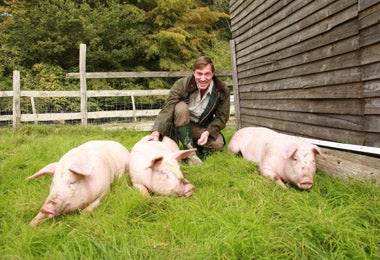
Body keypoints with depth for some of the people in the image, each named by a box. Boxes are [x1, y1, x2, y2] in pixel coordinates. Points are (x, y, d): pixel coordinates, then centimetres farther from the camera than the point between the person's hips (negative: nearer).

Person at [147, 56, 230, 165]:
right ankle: (189, 151, -28)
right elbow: (167, 109, -30)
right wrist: (156, 131, -45)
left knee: (218, 144, -26)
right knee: (181, 106, -34)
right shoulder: (181, 85, -21)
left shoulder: (222, 91, -14)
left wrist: (208, 132, -27)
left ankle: (196, 145, 6)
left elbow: (221, 117, -8)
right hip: (180, 124, -1)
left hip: (202, 128, 2)